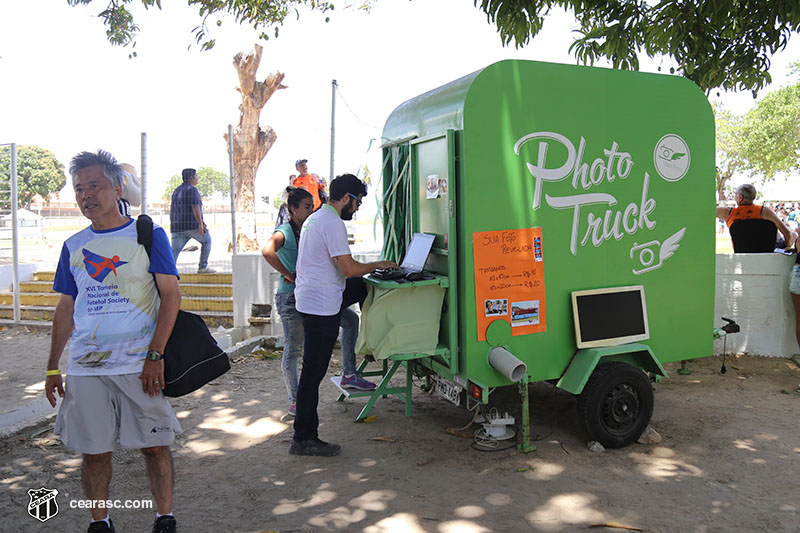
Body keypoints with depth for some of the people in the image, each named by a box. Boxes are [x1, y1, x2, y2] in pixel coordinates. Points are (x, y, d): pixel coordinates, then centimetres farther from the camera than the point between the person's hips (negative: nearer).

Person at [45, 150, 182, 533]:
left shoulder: (147, 234, -2)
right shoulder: (73, 246, 10)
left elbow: (171, 295, -6)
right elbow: (66, 307, 15)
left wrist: (155, 355, -13)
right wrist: (53, 367, 12)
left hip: (139, 365, -3)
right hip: (85, 368, 4)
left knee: (155, 445, 4)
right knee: (94, 451, 10)